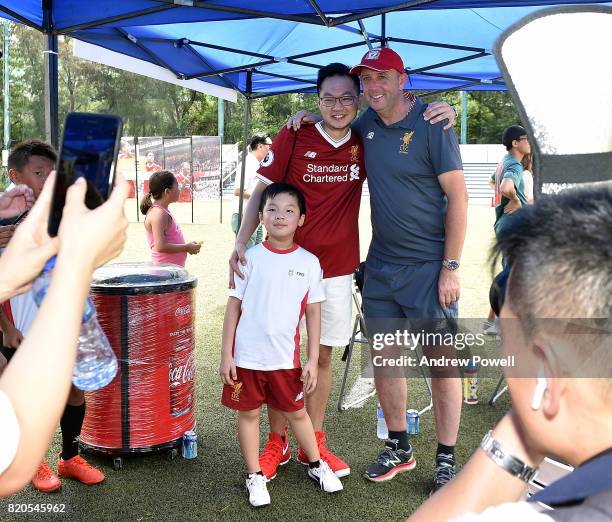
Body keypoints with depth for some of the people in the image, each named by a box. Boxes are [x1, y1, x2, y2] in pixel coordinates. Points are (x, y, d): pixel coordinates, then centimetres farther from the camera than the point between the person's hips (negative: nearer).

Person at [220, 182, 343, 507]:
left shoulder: (309, 263, -2)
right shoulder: (250, 258, -5)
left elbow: (313, 313, 2)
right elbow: (234, 307, -2)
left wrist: (312, 360, 1)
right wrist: (226, 355, -4)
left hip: (286, 358, 1)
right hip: (246, 356, 0)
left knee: (297, 413, 15)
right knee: (248, 414, 11)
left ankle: (316, 465, 36)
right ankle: (254, 476, 28)